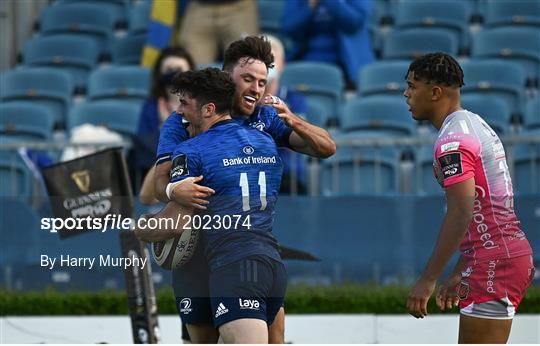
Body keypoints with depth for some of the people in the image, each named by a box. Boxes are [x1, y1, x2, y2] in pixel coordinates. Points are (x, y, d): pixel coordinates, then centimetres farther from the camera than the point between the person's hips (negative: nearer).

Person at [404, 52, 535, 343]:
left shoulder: (452, 141, -15)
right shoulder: (476, 124, 17)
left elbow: (461, 215, -22)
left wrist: (428, 279, -20)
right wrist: (459, 274, 23)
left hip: (494, 264, -10)